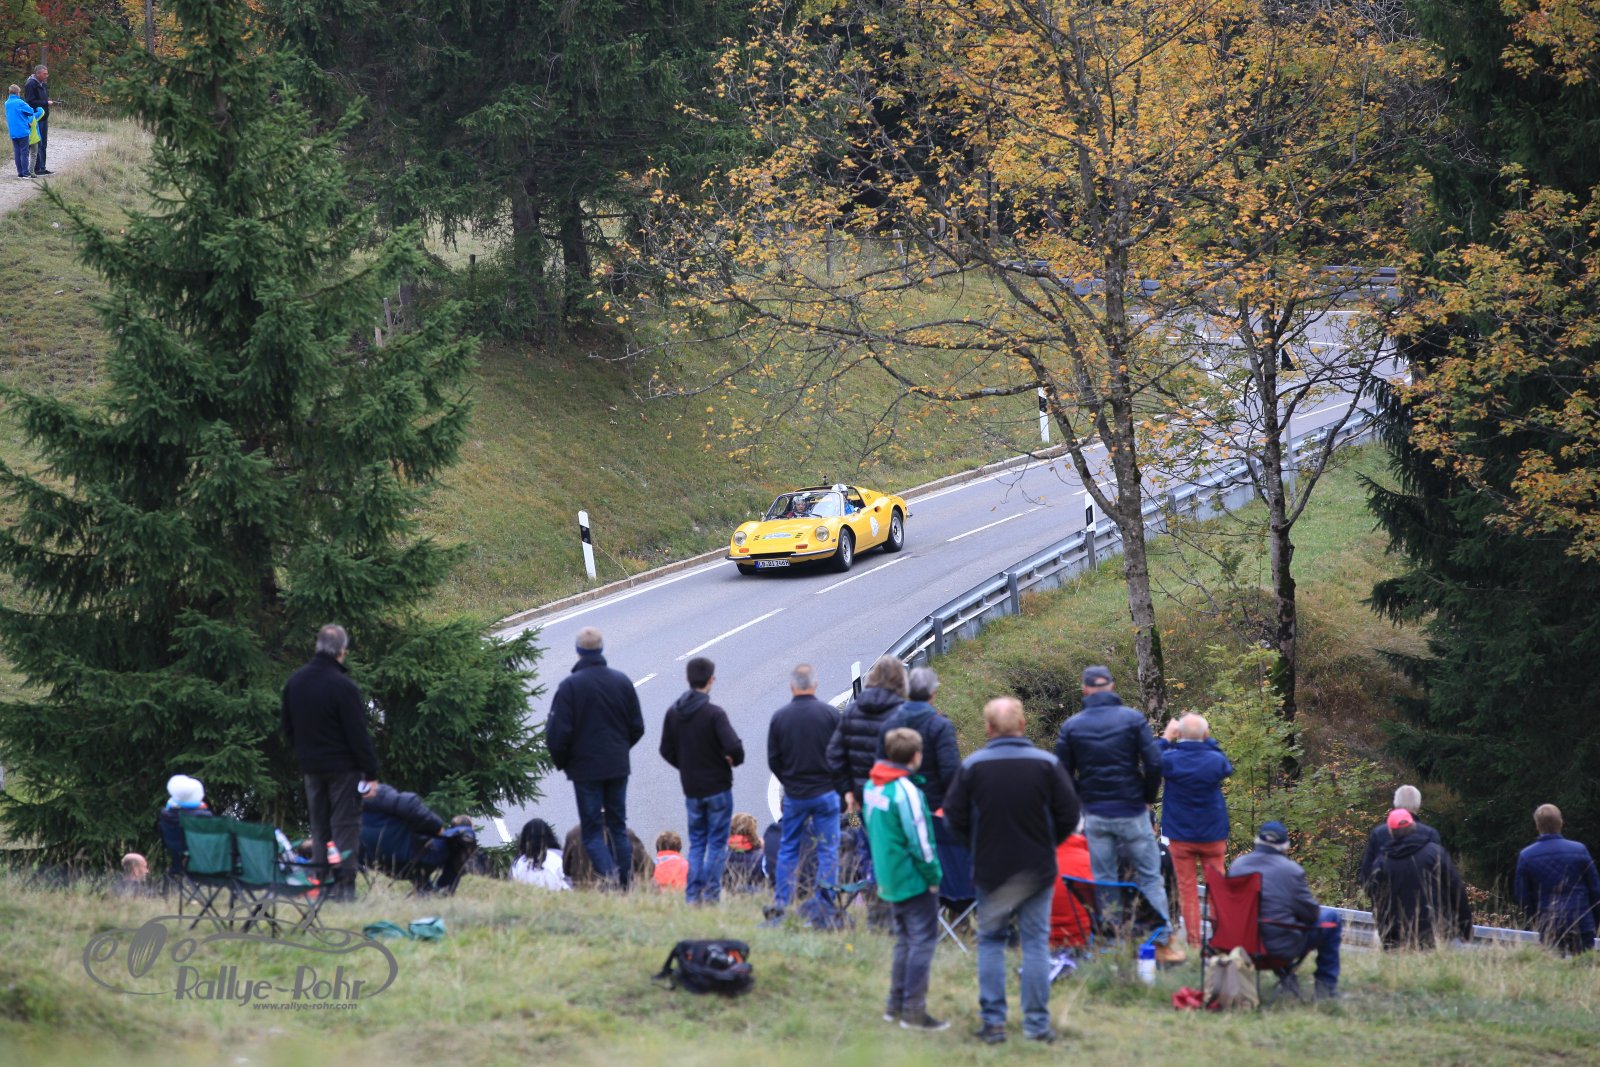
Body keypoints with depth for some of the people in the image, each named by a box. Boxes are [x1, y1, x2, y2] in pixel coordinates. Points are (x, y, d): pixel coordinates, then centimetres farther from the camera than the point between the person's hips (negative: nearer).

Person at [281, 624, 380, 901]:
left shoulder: (295, 682, 4)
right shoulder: (342, 686, -18)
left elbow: (288, 729, 14)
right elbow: (358, 735, -15)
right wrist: (371, 772, -9)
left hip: (311, 766, 6)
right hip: (343, 766, -6)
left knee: (320, 826, 13)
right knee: (345, 826, -2)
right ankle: (344, 884, -7)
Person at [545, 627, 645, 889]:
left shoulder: (570, 685, -13)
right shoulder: (622, 681, 2)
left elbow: (558, 732, -13)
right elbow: (637, 727, 8)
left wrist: (561, 761, 5)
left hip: (585, 769, -4)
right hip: (618, 768, 4)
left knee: (592, 830, 2)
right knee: (618, 827, 13)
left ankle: (608, 873, -20)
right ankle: (625, 883, 8)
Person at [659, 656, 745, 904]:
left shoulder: (673, 712, 0)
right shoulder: (714, 713, -18)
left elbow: (666, 750, 5)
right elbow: (734, 747, -25)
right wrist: (734, 760, -3)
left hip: (691, 789, 5)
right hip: (718, 787, -5)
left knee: (696, 842, 15)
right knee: (717, 842, 4)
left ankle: (692, 896, 9)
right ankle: (711, 895, 0)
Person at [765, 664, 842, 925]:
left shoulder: (779, 717, -4)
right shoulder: (830, 714, -8)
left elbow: (773, 760, 2)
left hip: (793, 795, 2)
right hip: (826, 794, -2)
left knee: (788, 850, 13)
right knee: (827, 851, 4)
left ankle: (779, 907, 10)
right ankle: (825, 907, 1)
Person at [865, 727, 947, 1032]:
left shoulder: (872, 785, 7)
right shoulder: (906, 791, -20)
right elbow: (919, 839, -20)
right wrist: (933, 875, -9)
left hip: (890, 878, 9)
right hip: (914, 880, -9)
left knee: (905, 940, 19)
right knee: (922, 941, -3)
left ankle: (895, 1005, 22)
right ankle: (913, 1012, -4)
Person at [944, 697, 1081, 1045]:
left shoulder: (972, 765, -8)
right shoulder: (1046, 763, -7)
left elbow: (955, 817, -4)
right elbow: (1069, 814, -4)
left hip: (990, 870, 0)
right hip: (1038, 869, 0)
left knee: (990, 942, 11)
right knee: (1036, 943, 7)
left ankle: (992, 1022, 6)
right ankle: (1037, 1023, 6)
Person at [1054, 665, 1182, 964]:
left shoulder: (1071, 726, 1)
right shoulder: (1133, 719, -5)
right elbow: (1154, 763, -10)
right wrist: (1148, 799, 4)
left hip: (1095, 815, 2)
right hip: (1131, 813, -2)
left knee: (1103, 883, 8)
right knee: (1150, 877, 5)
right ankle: (1163, 943, 2)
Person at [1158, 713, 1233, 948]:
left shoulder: (1171, 759, -14)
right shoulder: (1214, 759, -10)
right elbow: (1227, 767, 14)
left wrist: (1165, 739, 15)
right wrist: (1210, 741, 18)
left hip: (1180, 837, -1)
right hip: (1213, 835, 1)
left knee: (1187, 890, 4)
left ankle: (1193, 941, 2)